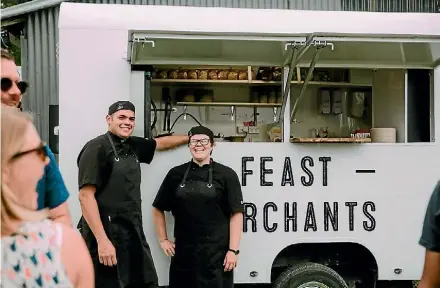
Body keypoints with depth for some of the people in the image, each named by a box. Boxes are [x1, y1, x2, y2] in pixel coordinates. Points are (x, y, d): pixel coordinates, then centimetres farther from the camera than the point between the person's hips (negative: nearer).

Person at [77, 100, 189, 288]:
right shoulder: (97, 148, -12)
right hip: (106, 235, -7)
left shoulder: (133, 145, 9)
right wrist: (102, 240, -22)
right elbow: (86, 196, -17)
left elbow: (160, 143, 29)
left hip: (134, 232, 7)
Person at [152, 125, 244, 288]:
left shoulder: (226, 175, -1)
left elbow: (236, 214, -4)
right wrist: (163, 240, 9)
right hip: (183, 251, 3)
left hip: (217, 252, -2)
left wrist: (233, 250, -10)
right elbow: (158, 209, 15)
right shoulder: (176, 174, 7)